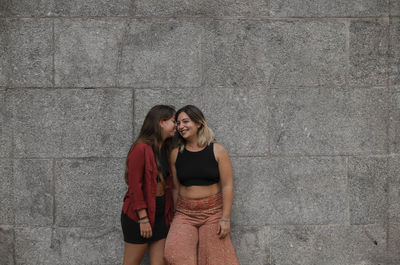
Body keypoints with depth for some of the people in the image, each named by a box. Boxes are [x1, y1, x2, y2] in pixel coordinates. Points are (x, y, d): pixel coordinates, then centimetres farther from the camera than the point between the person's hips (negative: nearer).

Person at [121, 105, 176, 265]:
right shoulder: (141, 149, -16)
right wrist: (143, 218, -18)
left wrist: (169, 213, 8)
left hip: (160, 213, 8)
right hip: (138, 215, -8)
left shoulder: (166, 149, 10)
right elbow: (135, 186, -18)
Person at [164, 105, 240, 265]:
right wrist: (177, 215, 10)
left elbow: (227, 186, -5)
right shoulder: (176, 154, 3)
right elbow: (175, 188, 9)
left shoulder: (217, 151, -4)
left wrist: (225, 218, -10)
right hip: (185, 213, 2)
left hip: (213, 212, -1)